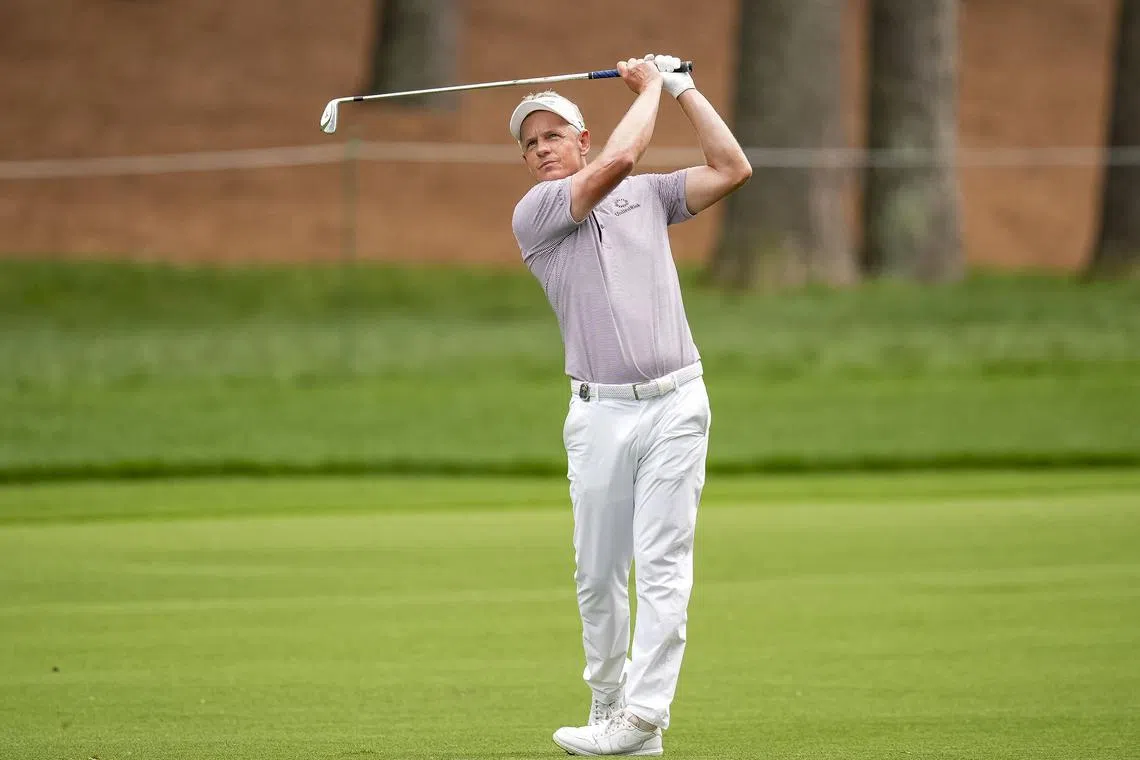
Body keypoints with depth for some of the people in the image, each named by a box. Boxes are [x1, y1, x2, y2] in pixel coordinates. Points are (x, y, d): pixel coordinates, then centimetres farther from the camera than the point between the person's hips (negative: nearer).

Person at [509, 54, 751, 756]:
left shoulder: (648, 195, 16)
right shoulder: (534, 215, 3)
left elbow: (733, 170, 7)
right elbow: (620, 158, -9)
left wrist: (683, 87, 9)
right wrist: (650, 87, 5)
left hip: (675, 406, 1)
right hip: (600, 413, -1)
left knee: (664, 568, -7)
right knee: (598, 573, 2)